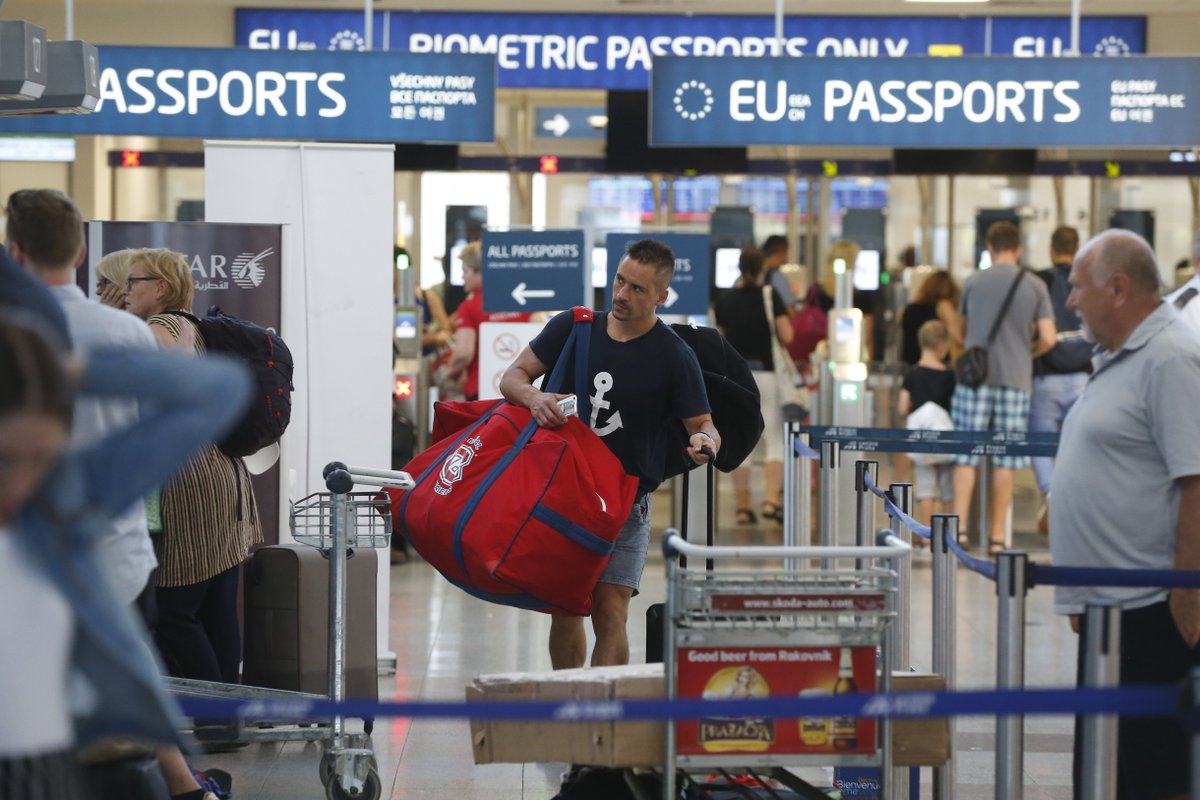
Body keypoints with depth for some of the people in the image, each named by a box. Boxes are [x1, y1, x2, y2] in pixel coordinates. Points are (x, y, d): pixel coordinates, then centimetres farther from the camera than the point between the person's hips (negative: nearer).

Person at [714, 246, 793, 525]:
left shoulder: (725, 301, 5)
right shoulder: (770, 296, -5)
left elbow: (720, 341, 9)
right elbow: (786, 336, -9)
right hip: (765, 373, -3)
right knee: (776, 440, 2)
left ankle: (743, 507, 8)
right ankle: (772, 499, -14)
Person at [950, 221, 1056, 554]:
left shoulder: (973, 282, 4)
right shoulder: (1035, 287, 2)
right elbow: (1048, 339, -1)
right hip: (1015, 378, 0)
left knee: (965, 456, 3)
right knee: (1004, 461, 4)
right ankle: (997, 536, 5)